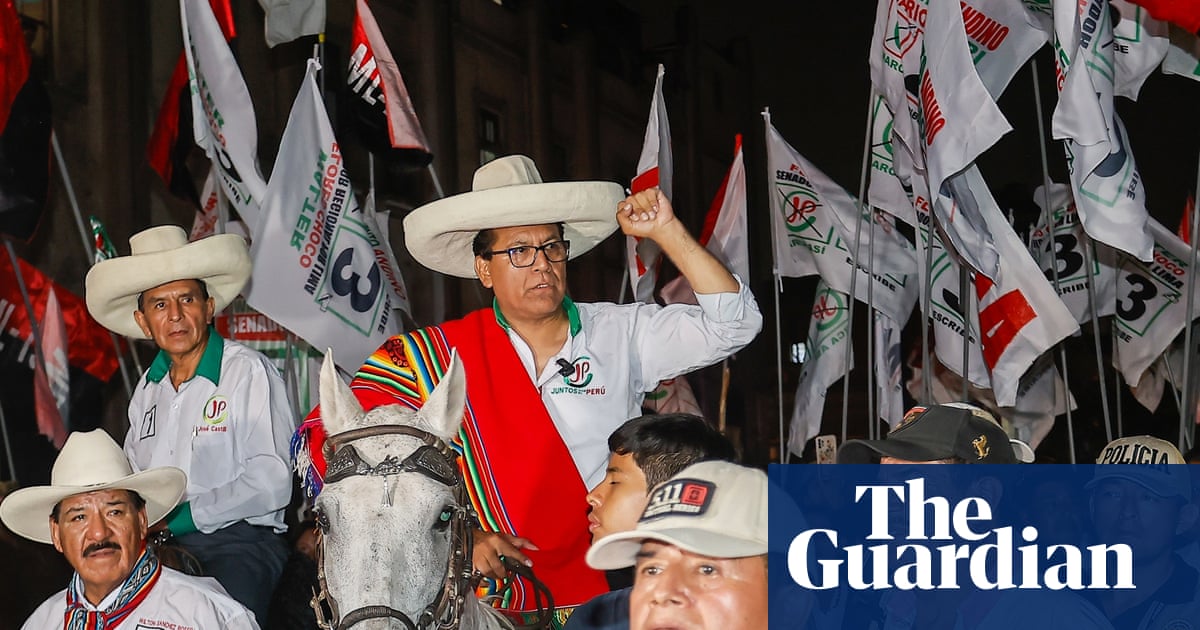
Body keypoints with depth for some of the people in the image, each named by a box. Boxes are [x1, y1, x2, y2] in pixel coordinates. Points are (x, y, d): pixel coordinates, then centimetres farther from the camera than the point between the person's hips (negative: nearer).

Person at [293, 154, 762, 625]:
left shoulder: (621, 335, 10)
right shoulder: (434, 358, 4)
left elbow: (731, 324, 6)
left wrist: (666, 232, -4)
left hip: (607, 597, 1)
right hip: (487, 598, -1)